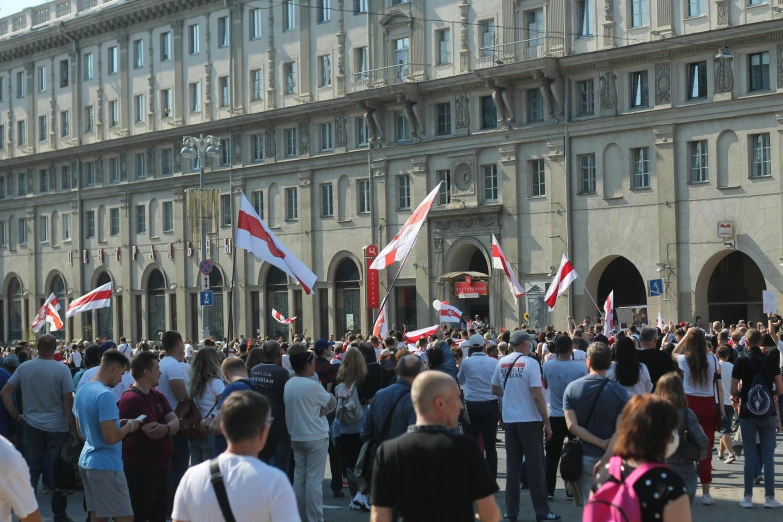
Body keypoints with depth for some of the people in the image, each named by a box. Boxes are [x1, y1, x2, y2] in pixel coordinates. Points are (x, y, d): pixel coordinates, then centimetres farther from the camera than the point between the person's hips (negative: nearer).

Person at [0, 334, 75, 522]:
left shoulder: (24, 367, -1)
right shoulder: (62, 369, -11)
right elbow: (68, 401, -12)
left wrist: (15, 415, 12)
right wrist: (73, 427, -2)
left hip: (32, 426, 3)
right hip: (57, 427, -2)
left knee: (32, 470, 10)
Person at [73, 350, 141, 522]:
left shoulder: (82, 391, 10)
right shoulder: (105, 395, -19)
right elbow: (111, 437, -24)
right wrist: (130, 426, -6)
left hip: (86, 461, 9)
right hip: (106, 465, -9)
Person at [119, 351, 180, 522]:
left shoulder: (157, 395, 12)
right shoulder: (131, 398, -17)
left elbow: (175, 422, 0)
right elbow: (152, 432, -25)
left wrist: (166, 428, -22)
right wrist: (169, 427, -7)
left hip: (161, 465, 9)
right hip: (141, 469, -9)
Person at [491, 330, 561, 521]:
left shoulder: (502, 363, 3)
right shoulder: (530, 363, -11)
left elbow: (495, 389, 16)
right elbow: (537, 396, -14)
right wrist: (547, 423, -9)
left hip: (509, 420, 5)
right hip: (529, 420, -5)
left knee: (513, 466, 11)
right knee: (536, 466, 2)